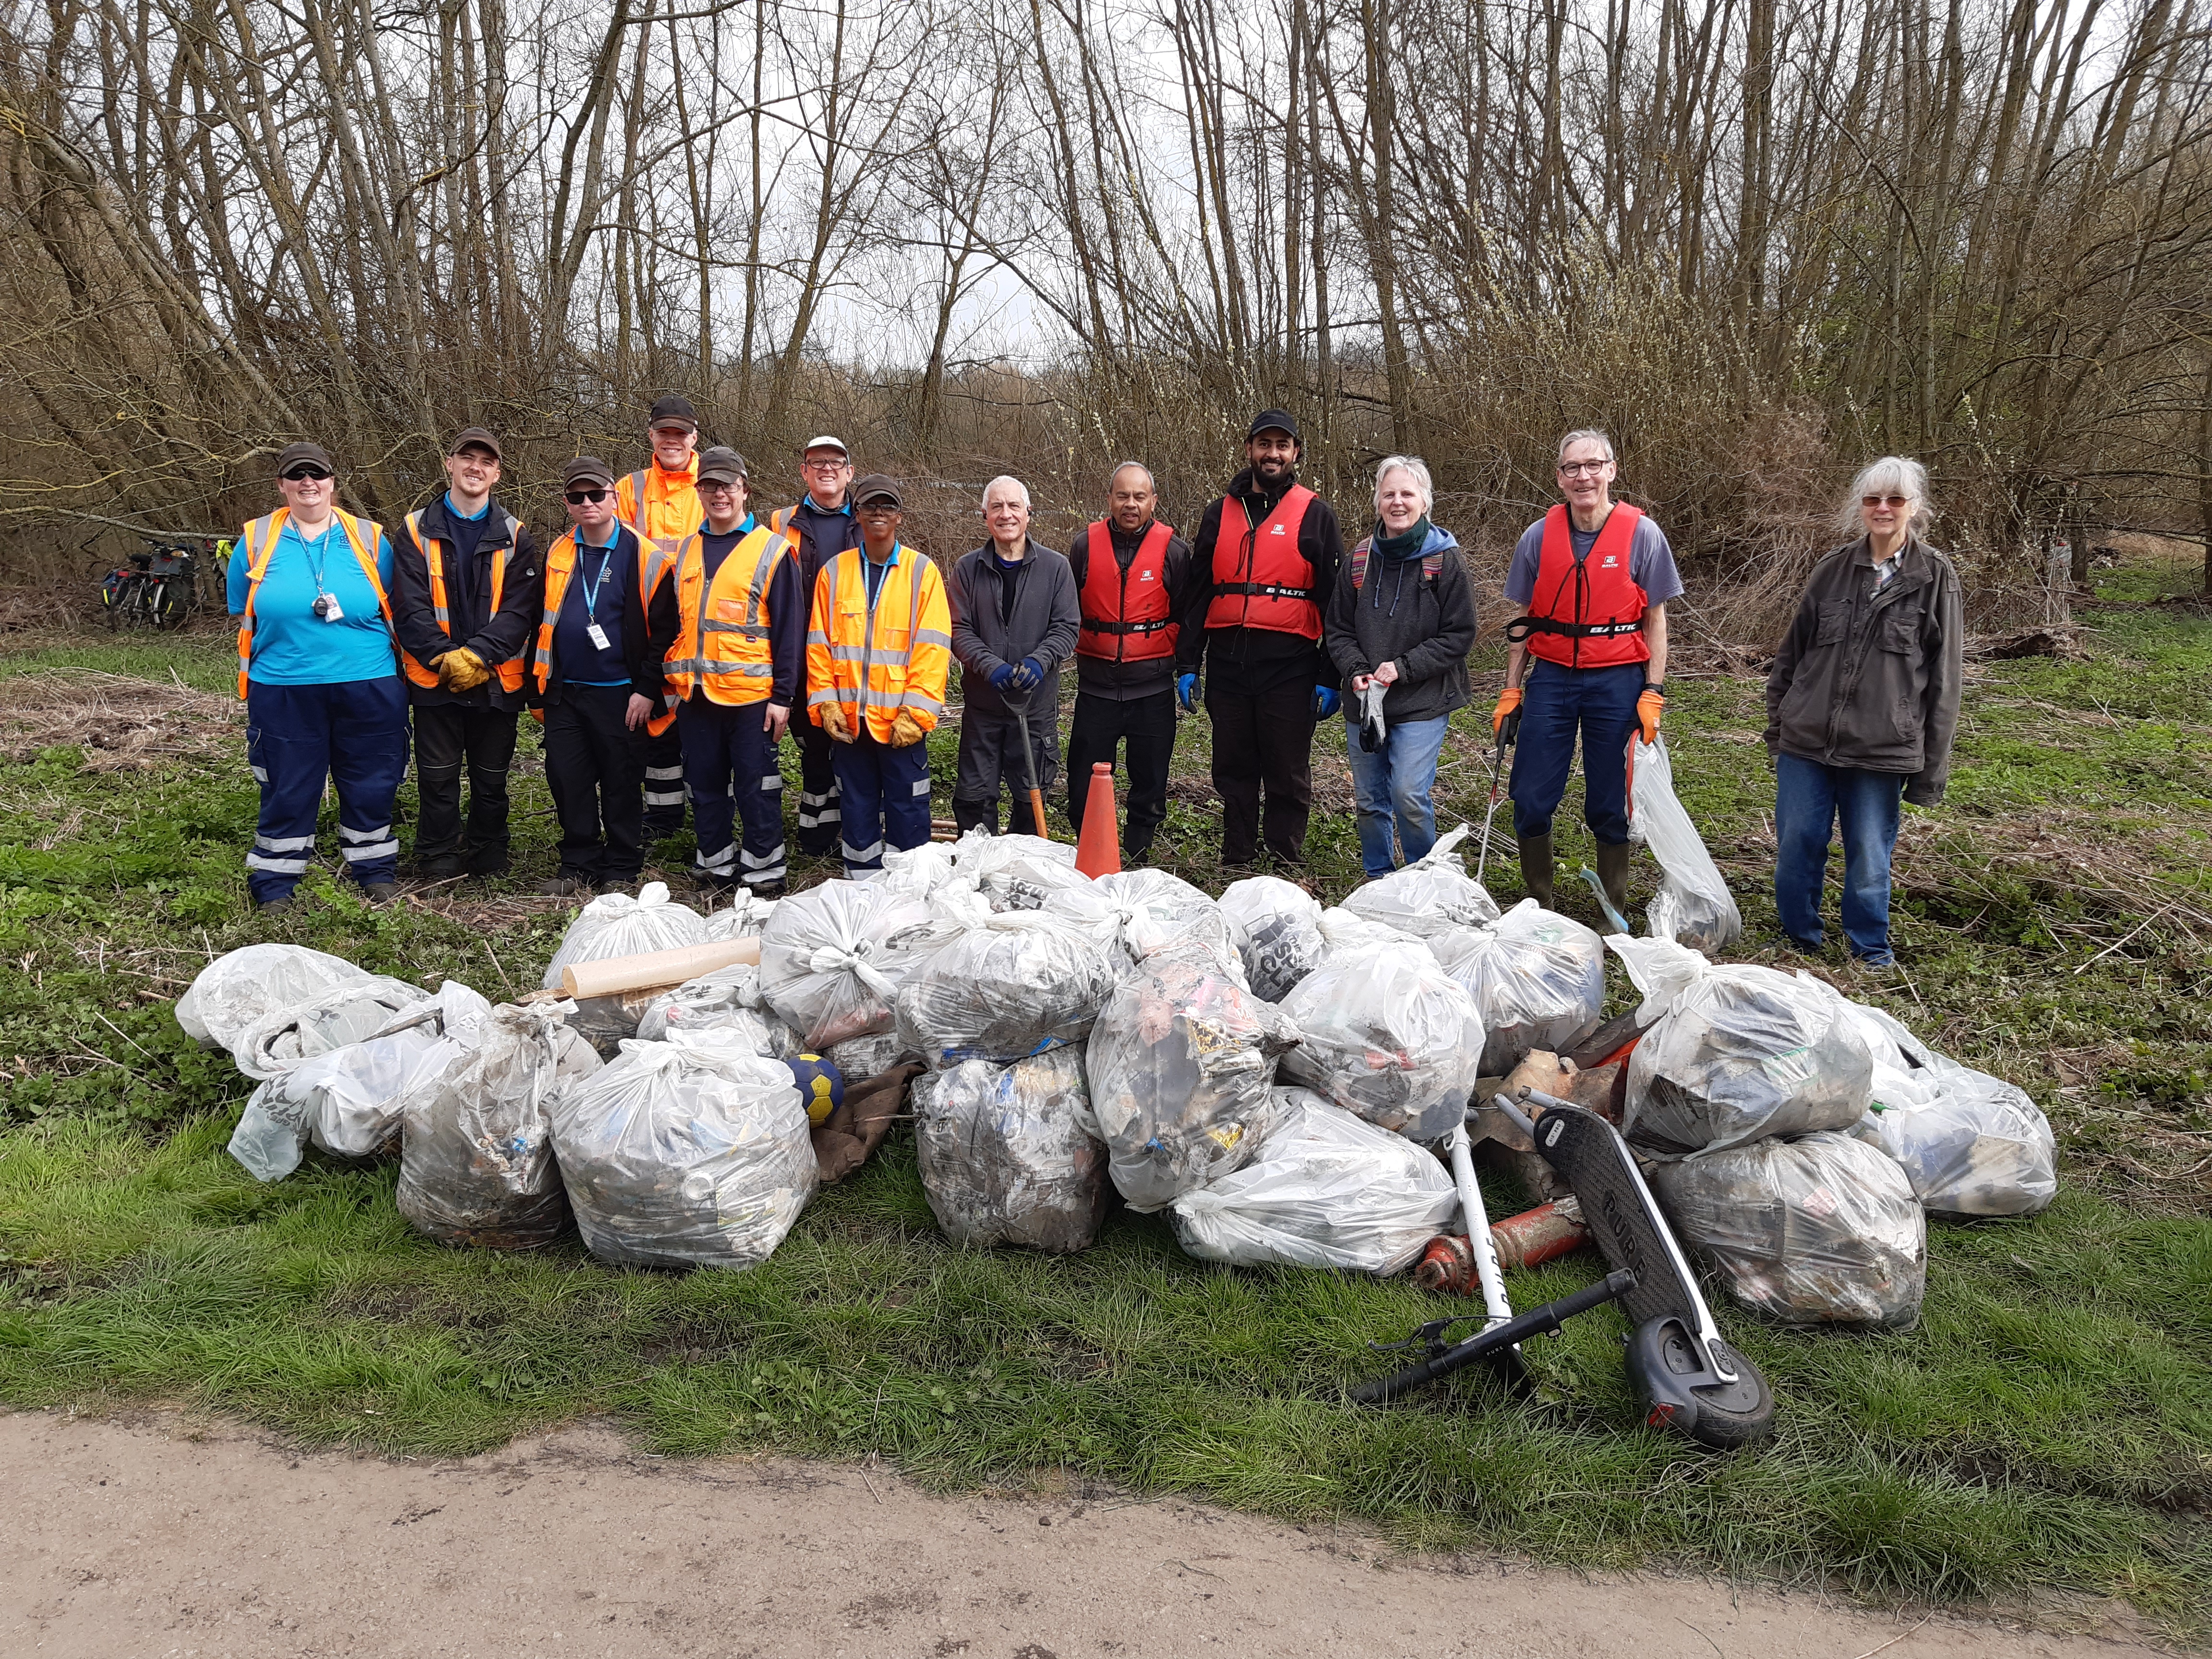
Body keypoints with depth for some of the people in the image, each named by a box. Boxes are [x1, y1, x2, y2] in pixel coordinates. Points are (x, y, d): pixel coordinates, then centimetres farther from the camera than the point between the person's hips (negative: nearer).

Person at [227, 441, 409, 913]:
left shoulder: (369, 539, 5)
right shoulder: (256, 542, 4)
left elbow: (394, 612, 12)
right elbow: (243, 618, 12)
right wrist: (292, 644, 5)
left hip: (368, 688, 1)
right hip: (284, 692, 0)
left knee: (370, 786, 9)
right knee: (287, 789, 6)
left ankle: (375, 871, 25)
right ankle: (274, 883, 19)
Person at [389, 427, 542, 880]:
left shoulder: (514, 536, 5)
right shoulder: (418, 531, 3)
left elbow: (520, 609, -5)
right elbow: (409, 608, -4)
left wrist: (478, 655, -18)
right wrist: (446, 657, -16)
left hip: (497, 680, 1)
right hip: (434, 678, -1)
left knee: (492, 781, 9)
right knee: (438, 779, 4)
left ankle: (489, 867, 22)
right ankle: (437, 870, 15)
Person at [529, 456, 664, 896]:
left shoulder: (640, 555, -6)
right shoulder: (556, 555, 9)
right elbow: (541, 623, 17)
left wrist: (647, 689, -11)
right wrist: (539, 686, 13)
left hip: (620, 693, -4)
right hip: (563, 692, 5)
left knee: (621, 784, 5)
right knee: (568, 781, 7)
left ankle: (622, 869, 18)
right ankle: (578, 865, 20)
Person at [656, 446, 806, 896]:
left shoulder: (773, 550, -2)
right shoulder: (687, 552, 13)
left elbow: (789, 628, -5)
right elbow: (666, 622, 18)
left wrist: (783, 695, -10)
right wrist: (669, 679, 11)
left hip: (751, 693, -5)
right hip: (695, 692, 5)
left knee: (755, 786, 0)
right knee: (705, 785, 12)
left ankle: (764, 872, 9)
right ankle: (715, 864, 24)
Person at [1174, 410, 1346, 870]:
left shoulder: (1314, 515, 4)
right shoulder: (1220, 514, 13)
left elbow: (1336, 601, 1)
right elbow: (1197, 594, 15)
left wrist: (1330, 677, -5)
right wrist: (1187, 664, 7)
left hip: (1289, 667, -3)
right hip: (1227, 664, 3)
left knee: (1288, 776, 3)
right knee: (1234, 772, 10)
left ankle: (1287, 865, 14)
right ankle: (1236, 863, 21)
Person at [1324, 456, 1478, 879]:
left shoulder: (1445, 559, -4)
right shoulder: (1360, 559, 7)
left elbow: (1459, 635, -6)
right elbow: (1337, 629, 12)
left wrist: (1403, 667, -14)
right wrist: (1356, 671, -7)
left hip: (1423, 702, -4)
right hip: (1363, 701, 4)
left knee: (1409, 795, -13)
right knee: (1369, 799, 11)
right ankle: (1377, 880, 29)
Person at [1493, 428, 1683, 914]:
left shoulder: (1641, 534, -4)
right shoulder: (1538, 537, 2)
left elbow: (1655, 619, 1)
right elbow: (1522, 621, 9)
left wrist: (1653, 694, -5)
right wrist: (1511, 692, 7)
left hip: (1618, 682, -2)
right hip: (1551, 677, 2)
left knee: (1611, 807, 5)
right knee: (1531, 802, 0)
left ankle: (1614, 914, 22)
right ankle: (1537, 906, 20)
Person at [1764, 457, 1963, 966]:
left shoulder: (1935, 577, 1)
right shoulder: (1834, 569, 7)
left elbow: (1943, 678, 1)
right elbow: (1793, 651, 13)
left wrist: (1932, 768, -1)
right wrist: (1778, 723, 10)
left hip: (1880, 750, -2)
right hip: (1807, 740, 2)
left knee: (1869, 857, 5)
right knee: (1796, 845, 5)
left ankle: (1871, 953, 23)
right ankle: (1799, 939, 25)